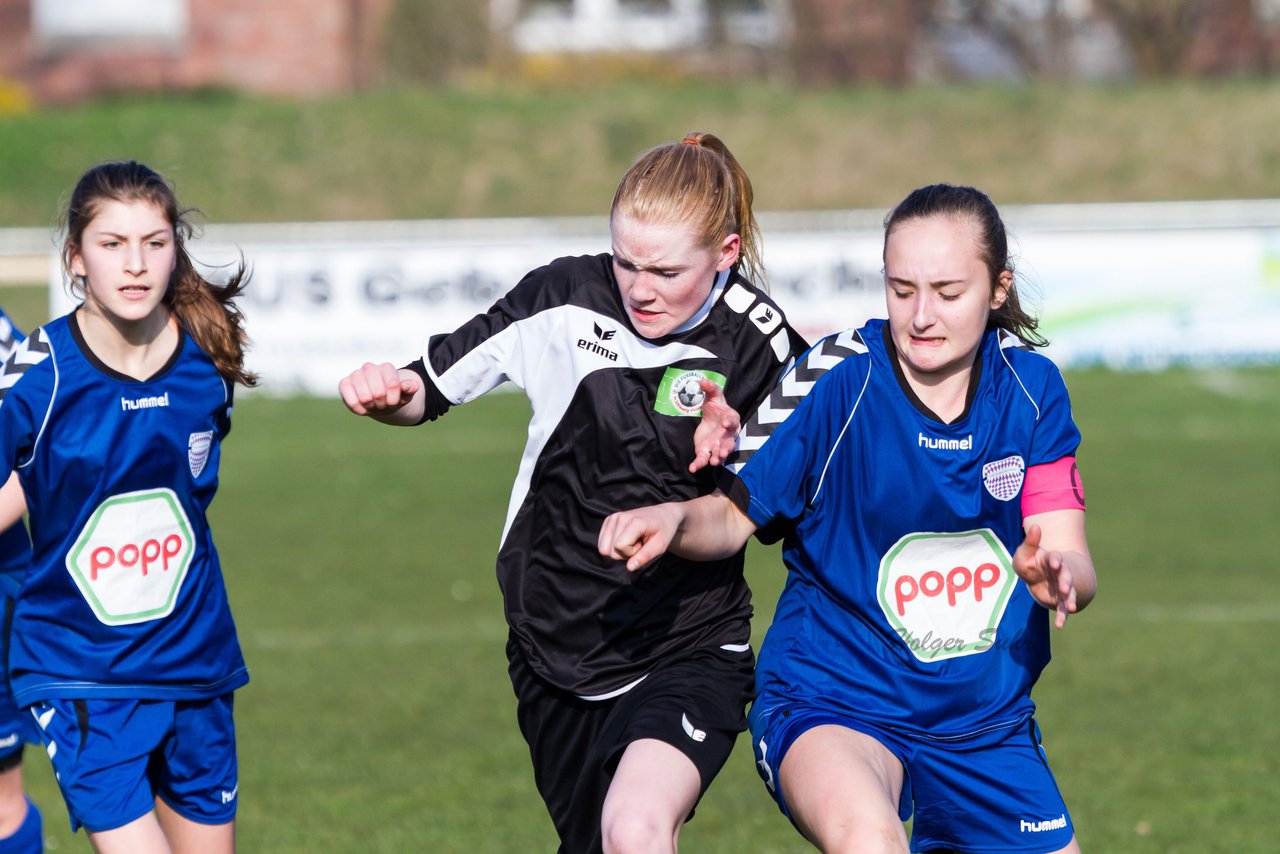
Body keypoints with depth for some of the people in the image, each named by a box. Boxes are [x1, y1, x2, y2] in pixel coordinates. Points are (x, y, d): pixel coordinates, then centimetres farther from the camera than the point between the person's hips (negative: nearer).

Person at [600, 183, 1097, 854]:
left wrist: (1056, 572, -29)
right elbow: (735, 515, -5)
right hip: (829, 697, -5)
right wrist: (675, 519, -28)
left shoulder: (1030, 388, -2)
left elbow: (1074, 562, -5)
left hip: (988, 719, 5)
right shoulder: (834, 383, -12)